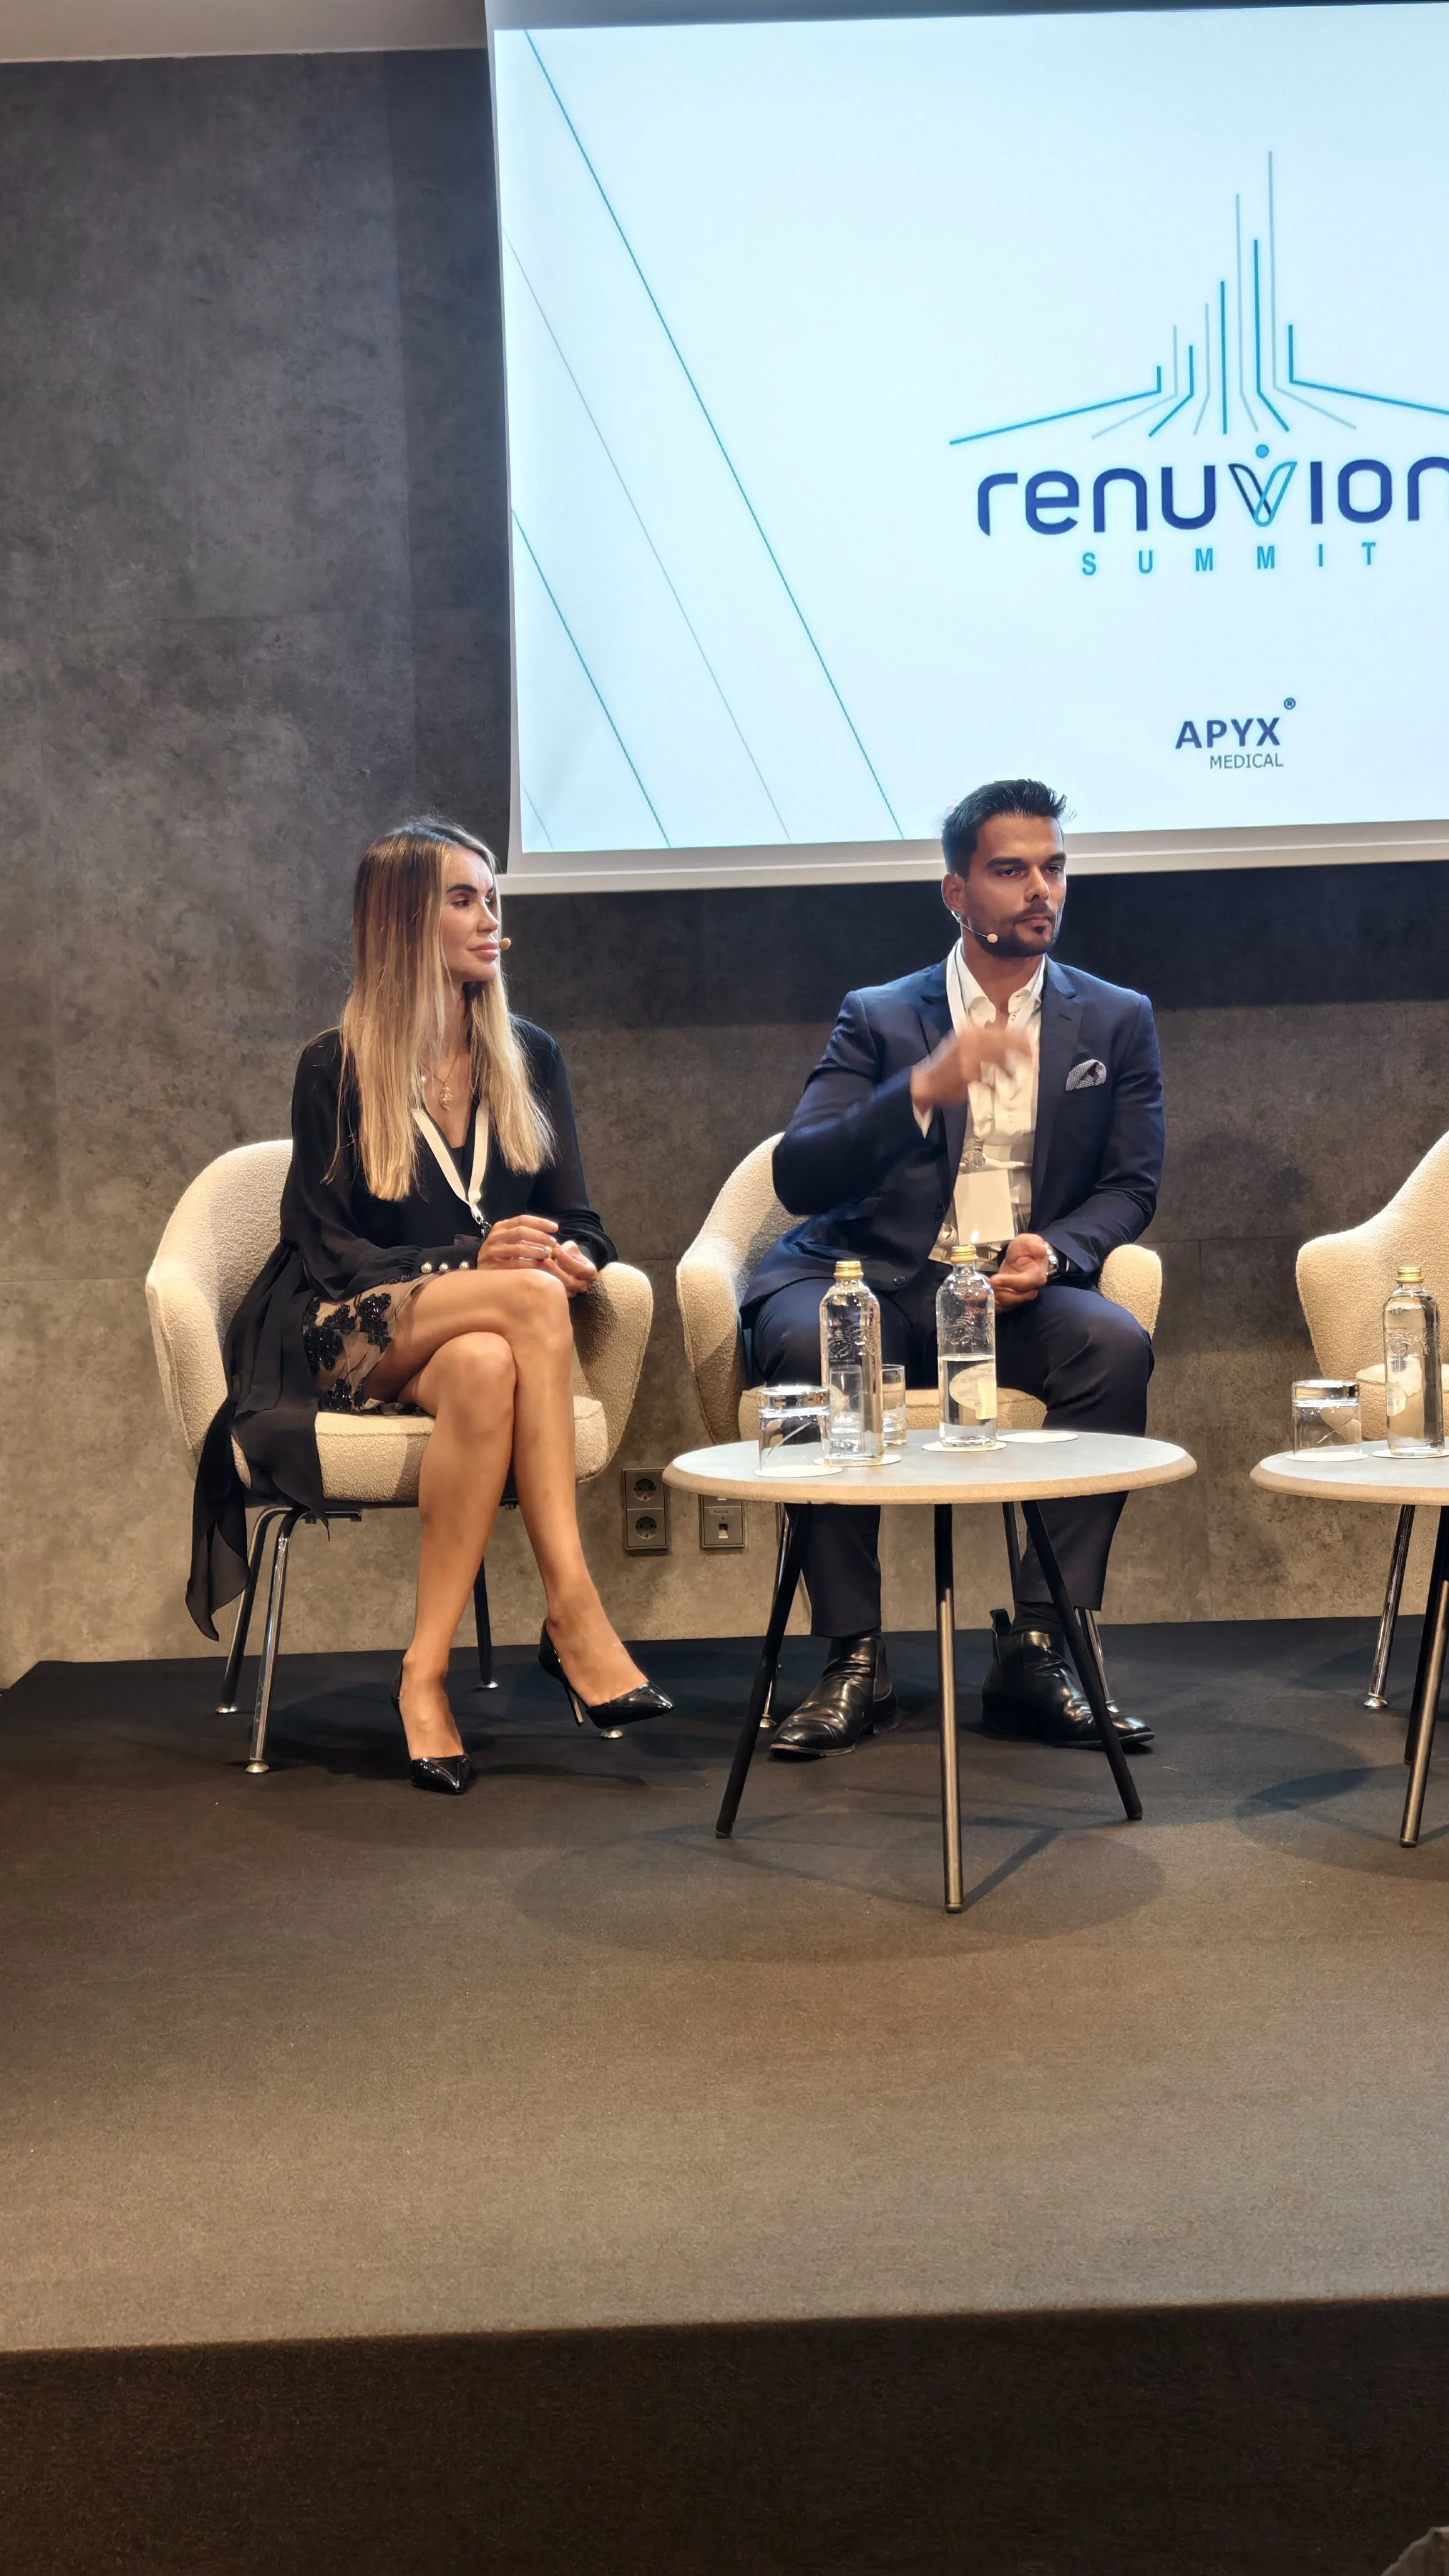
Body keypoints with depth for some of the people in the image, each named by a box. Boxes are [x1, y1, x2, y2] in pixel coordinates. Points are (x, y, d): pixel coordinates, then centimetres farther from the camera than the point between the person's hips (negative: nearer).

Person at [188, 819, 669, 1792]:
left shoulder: (531, 1056, 13)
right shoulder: (336, 1070, 1)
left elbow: (579, 1223, 11)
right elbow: (327, 1251, -5)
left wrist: (574, 1257, -16)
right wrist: (475, 1261, -21)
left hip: (479, 1331, 3)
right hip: (350, 1338, -3)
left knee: (485, 1368, -37)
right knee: (528, 1298, -35)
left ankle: (427, 1670, -37)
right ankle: (576, 1618, -38)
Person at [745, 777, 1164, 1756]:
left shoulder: (1117, 1022, 14)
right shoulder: (878, 1017, 8)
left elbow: (1132, 1185, 8)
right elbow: (798, 1179, -5)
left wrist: (1054, 1252, -15)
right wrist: (922, 1093, -22)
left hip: (1019, 1293, 1)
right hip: (873, 1279, -1)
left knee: (1118, 1344, -31)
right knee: (808, 1345, -34)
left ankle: (1035, 1650, -25)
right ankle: (855, 1661, -26)